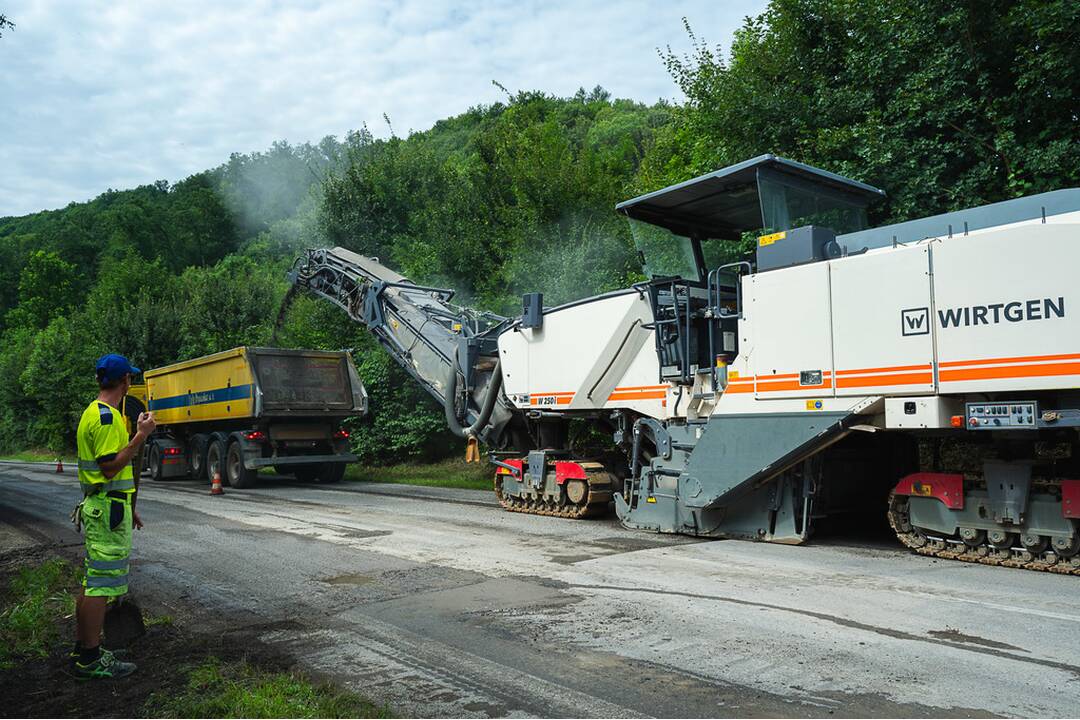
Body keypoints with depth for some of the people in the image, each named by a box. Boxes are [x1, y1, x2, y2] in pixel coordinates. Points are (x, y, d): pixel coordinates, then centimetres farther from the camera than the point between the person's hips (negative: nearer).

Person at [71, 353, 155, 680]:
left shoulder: (93, 412, 16)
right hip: (109, 510, -11)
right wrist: (141, 436, -20)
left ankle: (83, 649, 26)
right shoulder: (107, 417, -17)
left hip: (97, 507, 11)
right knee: (101, 585, -5)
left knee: (91, 582, 16)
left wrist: (128, 507, 25)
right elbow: (111, 468, -22)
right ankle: (91, 659, 2)